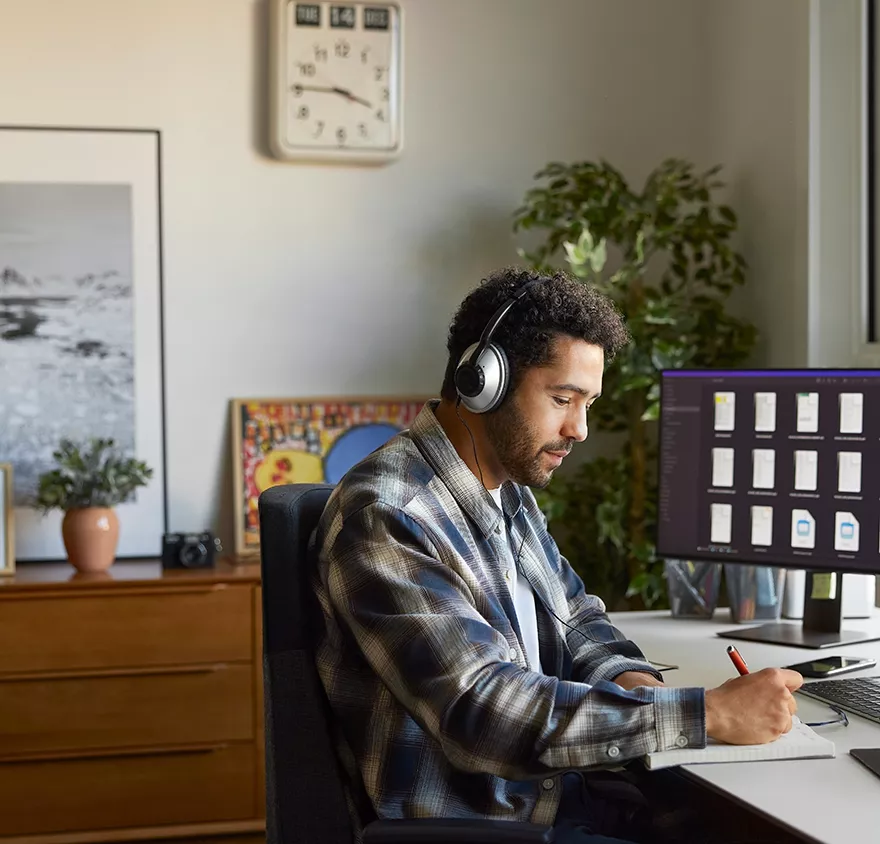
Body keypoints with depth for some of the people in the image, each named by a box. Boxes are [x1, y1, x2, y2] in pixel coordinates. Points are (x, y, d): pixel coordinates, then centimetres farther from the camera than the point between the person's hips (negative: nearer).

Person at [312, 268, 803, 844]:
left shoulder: (509, 490, 10)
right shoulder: (385, 518, -20)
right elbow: (483, 713, -28)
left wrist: (629, 677, -3)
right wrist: (708, 715, -28)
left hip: (561, 787, 8)